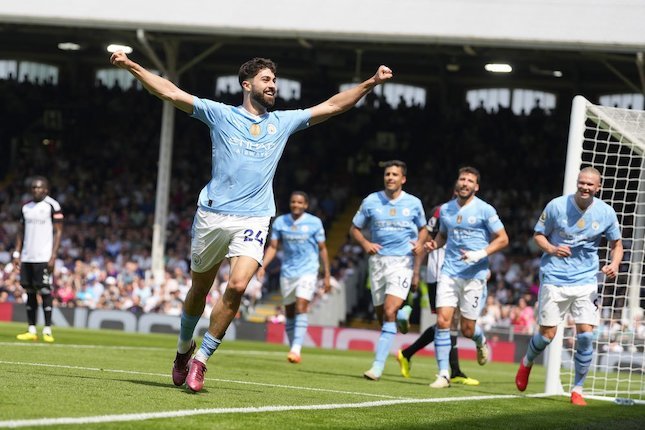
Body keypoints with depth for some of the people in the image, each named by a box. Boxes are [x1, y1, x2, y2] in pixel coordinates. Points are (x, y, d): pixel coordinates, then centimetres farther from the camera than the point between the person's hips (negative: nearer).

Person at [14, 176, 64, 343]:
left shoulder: (52, 206, -4)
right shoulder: (27, 207, 13)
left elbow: (58, 232, -6)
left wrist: (53, 256, -12)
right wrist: (17, 253, 10)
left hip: (44, 258, -6)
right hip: (27, 258, 6)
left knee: (45, 292, -7)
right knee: (30, 292, 6)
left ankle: (47, 330, -5)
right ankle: (31, 330, 9)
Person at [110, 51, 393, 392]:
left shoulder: (283, 122, 14)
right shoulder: (220, 114, 7)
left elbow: (332, 106, 17)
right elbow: (169, 92, 3)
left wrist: (371, 83, 9)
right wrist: (131, 66, -5)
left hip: (253, 219, 1)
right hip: (212, 214, -1)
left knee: (237, 286, -19)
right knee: (199, 288, 9)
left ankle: (201, 359, -10)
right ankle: (184, 348, 33)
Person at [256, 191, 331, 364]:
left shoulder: (314, 223, -2)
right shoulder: (280, 222, 4)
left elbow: (322, 249, 3)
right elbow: (272, 247, 7)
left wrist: (326, 275, 3)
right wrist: (262, 266, -7)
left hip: (308, 271, -4)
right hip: (287, 272, 4)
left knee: (301, 308, -18)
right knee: (289, 312, 7)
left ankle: (296, 349, -24)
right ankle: (293, 347, 18)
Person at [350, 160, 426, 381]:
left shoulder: (413, 203, 4)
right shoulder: (371, 201, 4)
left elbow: (422, 227, 21)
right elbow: (354, 228, 12)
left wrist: (420, 243, 0)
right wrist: (365, 243, -7)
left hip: (403, 261, -3)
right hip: (378, 261, 3)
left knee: (389, 312, -18)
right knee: (381, 315, 3)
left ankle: (378, 365, -22)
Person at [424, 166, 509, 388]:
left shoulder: (484, 210, -4)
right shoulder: (445, 209, 9)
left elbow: (502, 239, -2)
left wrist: (480, 254, -16)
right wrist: (434, 243, 3)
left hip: (474, 275, -3)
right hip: (449, 272, 3)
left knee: (467, 329, 1)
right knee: (442, 320, -12)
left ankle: (481, 341, 39)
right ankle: (443, 374, -7)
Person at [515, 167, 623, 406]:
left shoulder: (606, 213, -2)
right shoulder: (556, 206, -8)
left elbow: (616, 244, 11)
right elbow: (538, 234, 4)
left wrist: (614, 265, -9)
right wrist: (552, 249, -17)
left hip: (586, 281, 2)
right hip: (555, 278, -1)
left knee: (586, 334, -10)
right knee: (547, 335, -1)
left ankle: (577, 390, 4)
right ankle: (527, 363, 33)